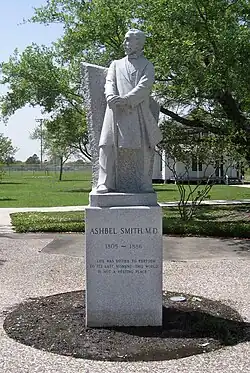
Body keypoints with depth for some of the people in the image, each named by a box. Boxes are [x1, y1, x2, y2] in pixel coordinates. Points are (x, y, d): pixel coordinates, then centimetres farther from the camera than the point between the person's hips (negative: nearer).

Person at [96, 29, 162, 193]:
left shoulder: (147, 65, 16)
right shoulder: (116, 64, 27)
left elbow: (144, 87, -2)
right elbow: (109, 83, 10)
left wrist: (126, 99, -18)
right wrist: (111, 97, -14)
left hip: (139, 111, -2)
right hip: (116, 111, 2)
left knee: (145, 147, -10)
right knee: (109, 146, -11)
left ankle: (145, 184, -3)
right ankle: (105, 183, -10)